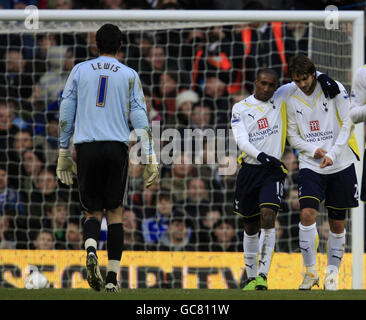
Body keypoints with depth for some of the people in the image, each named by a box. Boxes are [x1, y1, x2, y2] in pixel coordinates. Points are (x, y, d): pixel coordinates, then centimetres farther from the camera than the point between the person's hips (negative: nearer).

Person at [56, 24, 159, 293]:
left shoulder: (80, 71, 9)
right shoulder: (129, 75, 7)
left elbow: (66, 114, 9)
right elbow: (139, 116, 1)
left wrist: (64, 154, 15)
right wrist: (149, 159, 1)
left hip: (86, 148, 1)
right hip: (117, 148, 0)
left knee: (93, 211, 10)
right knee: (115, 212, 7)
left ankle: (91, 250, -22)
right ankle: (112, 278, -1)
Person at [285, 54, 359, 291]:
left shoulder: (335, 89, -4)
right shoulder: (292, 101, 3)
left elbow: (347, 123, -5)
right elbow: (292, 135, 9)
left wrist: (332, 154, -15)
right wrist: (312, 149, -9)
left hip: (340, 165, -1)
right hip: (310, 166, 1)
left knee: (338, 223, 3)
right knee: (307, 213, -18)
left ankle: (332, 272, 18)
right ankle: (310, 271, -9)